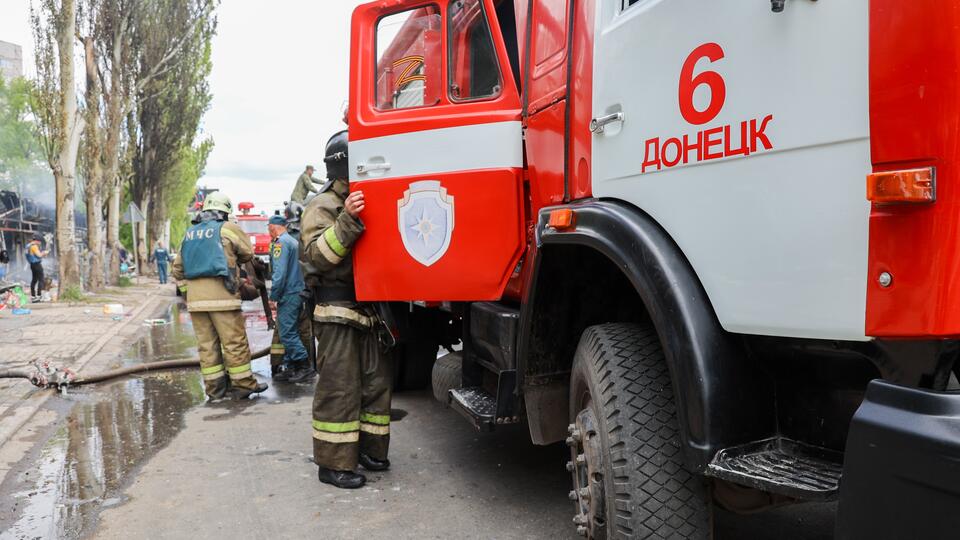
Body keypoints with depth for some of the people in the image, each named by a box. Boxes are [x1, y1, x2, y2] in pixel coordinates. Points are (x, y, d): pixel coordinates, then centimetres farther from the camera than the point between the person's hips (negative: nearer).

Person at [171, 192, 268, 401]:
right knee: (235, 342, 0)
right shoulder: (227, 229, -2)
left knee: (206, 344, 9)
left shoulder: (189, 233, 15)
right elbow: (248, 253, 8)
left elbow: (178, 268, 18)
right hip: (221, 296, -6)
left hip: (195, 298, 6)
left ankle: (215, 387, 14)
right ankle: (243, 384, 5)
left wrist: (186, 292, 23)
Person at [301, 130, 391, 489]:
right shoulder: (324, 206, -7)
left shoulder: (367, 204, 18)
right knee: (339, 388, -5)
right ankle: (333, 463, 4)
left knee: (376, 382, 11)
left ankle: (368, 448, 24)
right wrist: (347, 220, -30)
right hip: (338, 311, -8)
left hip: (368, 311, 8)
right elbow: (315, 254, -21)